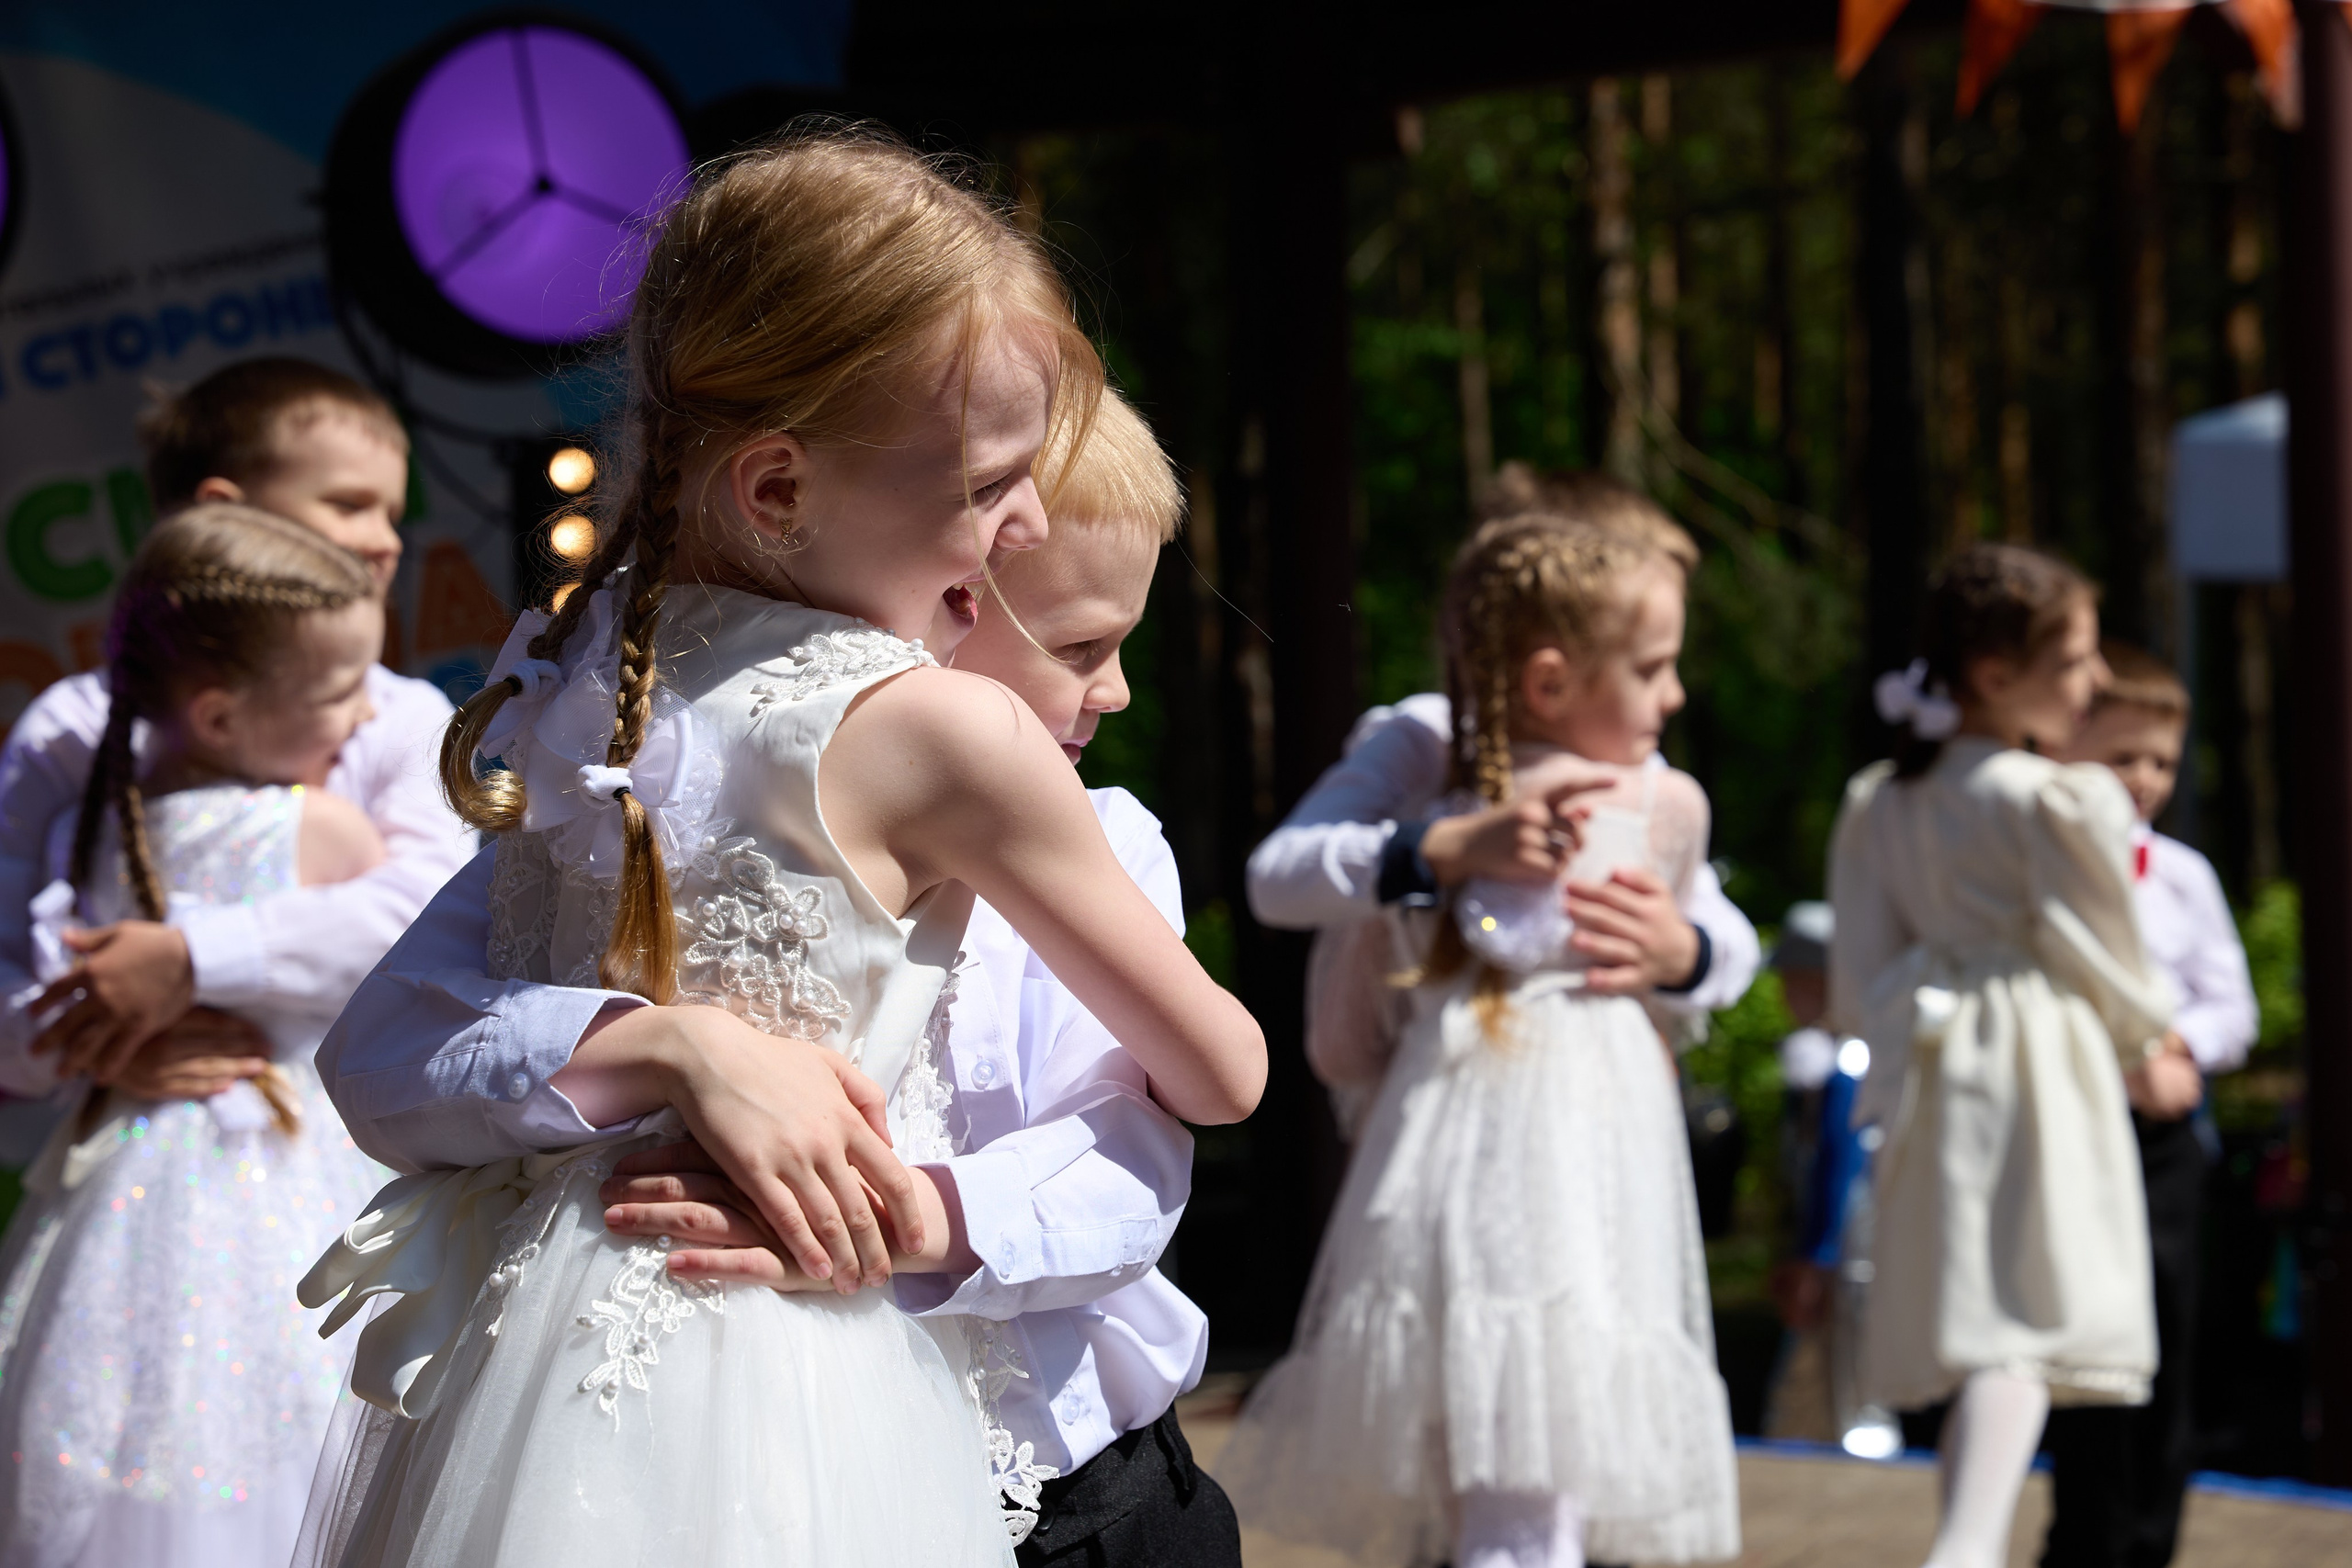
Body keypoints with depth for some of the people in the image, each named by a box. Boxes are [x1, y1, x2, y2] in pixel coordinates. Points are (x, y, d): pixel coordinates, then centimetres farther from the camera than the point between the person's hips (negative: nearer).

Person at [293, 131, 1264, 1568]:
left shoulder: (584, 691, 4)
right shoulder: (952, 734, -15)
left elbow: (381, 1064, 0)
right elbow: (1225, 1073, -2)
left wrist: (662, 1040, -9)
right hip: (778, 1411, -6)